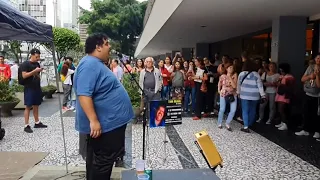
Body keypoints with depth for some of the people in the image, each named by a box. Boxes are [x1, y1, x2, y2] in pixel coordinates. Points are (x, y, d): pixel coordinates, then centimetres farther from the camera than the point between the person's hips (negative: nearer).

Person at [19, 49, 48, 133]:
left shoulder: (37, 64, 13)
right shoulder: (25, 64, -7)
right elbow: (24, 76, -16)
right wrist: (35, 71, -19)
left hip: (37, 88, 7)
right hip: (29, 88, -7)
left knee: (36, 105, 13)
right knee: (28, 106, -4)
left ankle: (37, 123, 22)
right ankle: (26, 125, 1)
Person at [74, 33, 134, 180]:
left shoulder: (98, 64, 14)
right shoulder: (90, 65, -20)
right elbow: (84, 94, -29)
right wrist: (93, 120, -32)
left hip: (110, 121, 11)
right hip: (103, 124, -11)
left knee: (99, 161, 20)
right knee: (102, 162, 1)